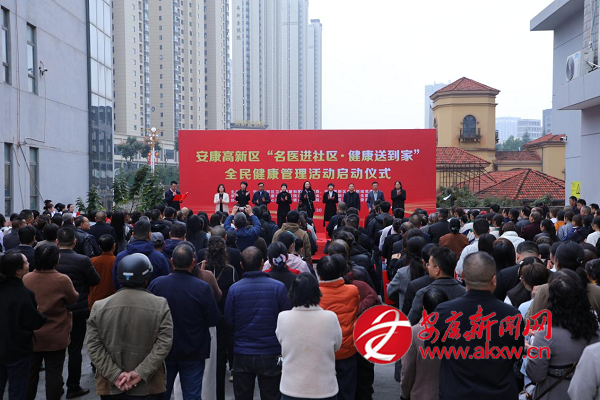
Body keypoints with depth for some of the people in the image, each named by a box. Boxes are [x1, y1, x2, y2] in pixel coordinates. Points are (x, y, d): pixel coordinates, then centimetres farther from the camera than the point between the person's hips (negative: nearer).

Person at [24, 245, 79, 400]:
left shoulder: (26, 279, -9)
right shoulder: (62, 280, -20)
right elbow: (73, 299, -4)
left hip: (32, 335, 3)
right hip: (56, 336, -3)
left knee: (31, 371, 17)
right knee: (54, 372, 9)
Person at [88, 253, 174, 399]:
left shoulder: (99, 307, -3)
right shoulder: (160, 305, -8)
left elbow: (94, 347, -6)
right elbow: (163, 345, -14)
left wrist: (115, 374, -8)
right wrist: (141, 372, -14)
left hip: (109, 387, 2)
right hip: (148, 386, -1)